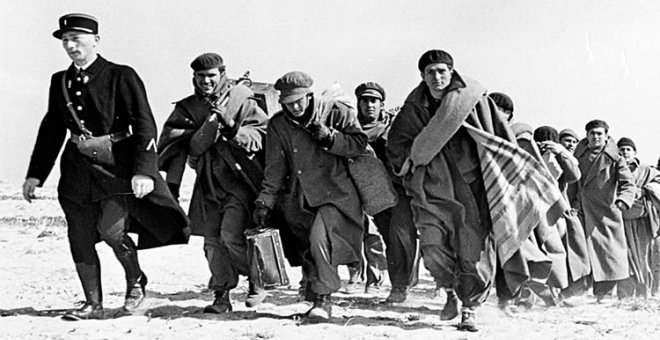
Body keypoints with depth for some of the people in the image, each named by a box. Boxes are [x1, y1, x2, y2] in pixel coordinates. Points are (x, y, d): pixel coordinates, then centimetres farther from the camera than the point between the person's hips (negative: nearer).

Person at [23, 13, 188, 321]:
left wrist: (143, 171, -23)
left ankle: (136, 281, 11)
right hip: (78, 167, 5)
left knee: (111, 229, -18)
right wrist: (35, 174, 12)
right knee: (80, 239, 4)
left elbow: (145, 125, -12)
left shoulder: (121, 76, -8)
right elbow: (51, 130, 17)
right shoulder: (60, 81, 8)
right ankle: (93, 305, 17)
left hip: (117, 165, -5)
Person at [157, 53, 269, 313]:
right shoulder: (187, 109, 7)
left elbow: (261, 137, -8)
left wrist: (231, 126, -22)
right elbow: (191, 148, -3)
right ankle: (221, 296, 14)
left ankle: (257, 280, 5)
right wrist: (210, 125, -18)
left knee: (231, 235, -16)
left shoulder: (242, 101, -1)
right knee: (212, 241, 3)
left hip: (240, 181, -4)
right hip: (208, 184, 4)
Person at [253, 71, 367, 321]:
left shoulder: (335, 111, -5)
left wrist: (329, 137, -19)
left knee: (319, 238, -24)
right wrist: (265, 201, -3)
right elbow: (275, 168, 4)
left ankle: (323, 298, -16)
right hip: (300, 198, 5)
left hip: (335, 195, -4)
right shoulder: (278, 125, 3)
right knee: (309, 246, 10)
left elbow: (360, 144, -5)